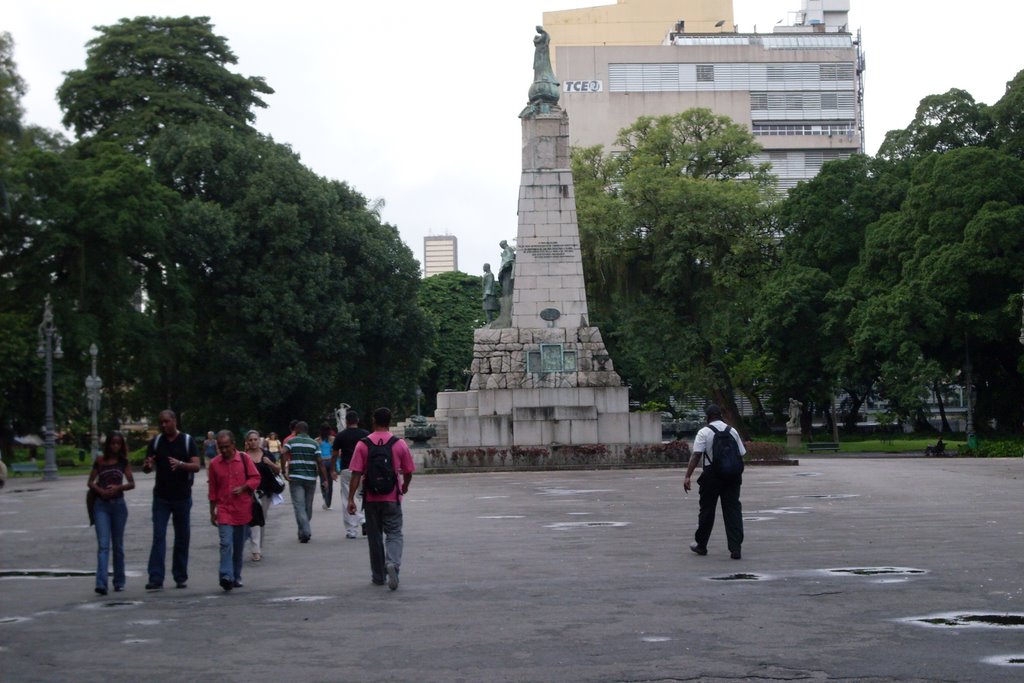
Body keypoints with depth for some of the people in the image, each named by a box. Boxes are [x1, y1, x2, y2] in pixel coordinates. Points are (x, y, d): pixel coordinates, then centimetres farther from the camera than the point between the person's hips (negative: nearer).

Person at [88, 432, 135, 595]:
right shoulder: (99, 461, 4)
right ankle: (101, 583, -20)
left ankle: (119, 582, 20)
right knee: (103, 545, -11)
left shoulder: (124, 462, 6)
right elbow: (90, 482, 6)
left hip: (118, 504, 1)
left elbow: (132, 483, 2)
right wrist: (101, 491, -12)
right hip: (101, 504, -1)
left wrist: (118, 487, -16)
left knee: (117, 545, 10)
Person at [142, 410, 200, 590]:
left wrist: (180, 464, -30)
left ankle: (180, 577, 16)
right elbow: (147, 468, 5)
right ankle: (156, 578, -9)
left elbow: (196, 466, -10)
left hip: (182, 497, -1)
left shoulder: (187, 441, -2)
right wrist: (147, 466, -20)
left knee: (182, 537, 6)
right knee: (158, 536, -6)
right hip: (161, 497, 1)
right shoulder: (156, 442, 5)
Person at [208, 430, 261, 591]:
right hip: (224, 509, -1)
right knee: (226, 543, -14)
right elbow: (213, 489, 9)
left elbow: (256, 478, 3)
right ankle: (226, 576, -20)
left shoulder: (244, 459, 0)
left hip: (242, 510, 1)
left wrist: (243, 488, -15)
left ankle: (236, 577, 21)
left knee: (239, 546, 9)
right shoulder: (214, 463, 3)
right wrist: (212, 512, 10)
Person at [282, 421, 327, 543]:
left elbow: (284, 455, -16)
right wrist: (325, 478, 1)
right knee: (308, 506, 14)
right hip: (311, 478, 2)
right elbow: (320, 462, -1)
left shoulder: (291, 442, 2)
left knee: (299, 506, -5)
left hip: (295, 478, -2)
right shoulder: (314, 444, 6)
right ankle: (304, 532, 25)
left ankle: (305, 532, -19)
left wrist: (284, 472, -13)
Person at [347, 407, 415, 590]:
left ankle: (378, 576, 18)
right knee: (394, 533, 3)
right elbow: (408, 472, 4)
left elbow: (356, 473, -8)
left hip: (371, 498, 1)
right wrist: (405, 486, 25)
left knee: (375, 536, 12)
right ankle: (393, 564, -24)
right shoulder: (399, 444, -3)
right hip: (392, 497, -1)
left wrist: (351, 498, -5)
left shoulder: (363, 445, -4)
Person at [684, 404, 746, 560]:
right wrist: (739, 474, 22)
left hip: (711, 476, -3)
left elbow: (696, 455, -14)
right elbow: (740, 454, 9)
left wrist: (687, 476, -16)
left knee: (707, 510, 9)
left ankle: (701, 545, 22)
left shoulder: (704, 432, -5)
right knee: (733, 510, 2)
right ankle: (735, 549, -4)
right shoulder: (732, 431, 8)